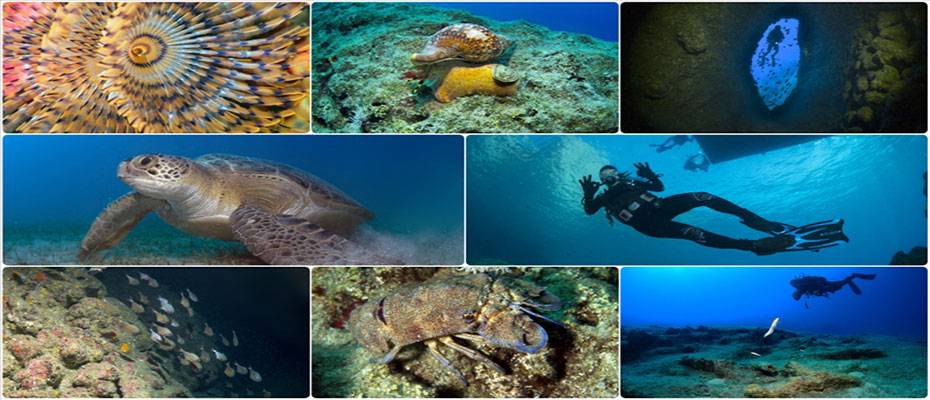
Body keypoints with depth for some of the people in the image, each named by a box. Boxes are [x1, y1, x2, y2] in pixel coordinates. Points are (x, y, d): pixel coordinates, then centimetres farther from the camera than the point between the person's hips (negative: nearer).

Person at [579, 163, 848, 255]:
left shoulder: (630, 181, 27)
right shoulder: (604, 197, 16)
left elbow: (659, 186, 26)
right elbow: (589, 210, 1)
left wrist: (649, 175, 8)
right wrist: (588, 195, -17)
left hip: (658, 207, 6)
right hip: (646, 224, -6)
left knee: (703, 197, -18)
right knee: (693, 233, -32)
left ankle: (764, 224, -21)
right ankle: (757, 246, -47)